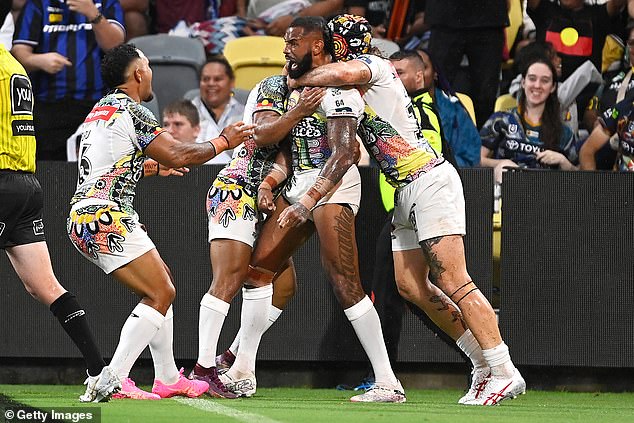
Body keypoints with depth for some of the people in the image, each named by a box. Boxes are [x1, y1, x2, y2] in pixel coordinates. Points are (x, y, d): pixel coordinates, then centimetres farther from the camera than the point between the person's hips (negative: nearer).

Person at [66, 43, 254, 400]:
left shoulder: (99, 111, 20)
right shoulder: (131, 112, -10)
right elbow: (179, 155, -12)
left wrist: (154, 166, 43)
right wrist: (224, 142, 2)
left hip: (85, 217, 10)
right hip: (106, 216, -10)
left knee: (162, 283, 19)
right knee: (161, 293, -10)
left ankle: (168, 378, 21)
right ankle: (114, 381, -18)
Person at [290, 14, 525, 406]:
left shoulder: (373, 66, -8)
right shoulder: (352, 91, 18)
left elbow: (343, 73, -32)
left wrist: (297, 79, -15)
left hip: (431, 181, -10)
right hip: (406, 193, 10)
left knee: (452, 282, -14)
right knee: (411, 286, 6)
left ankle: (504, 372, -15)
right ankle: (486, 364, 11)